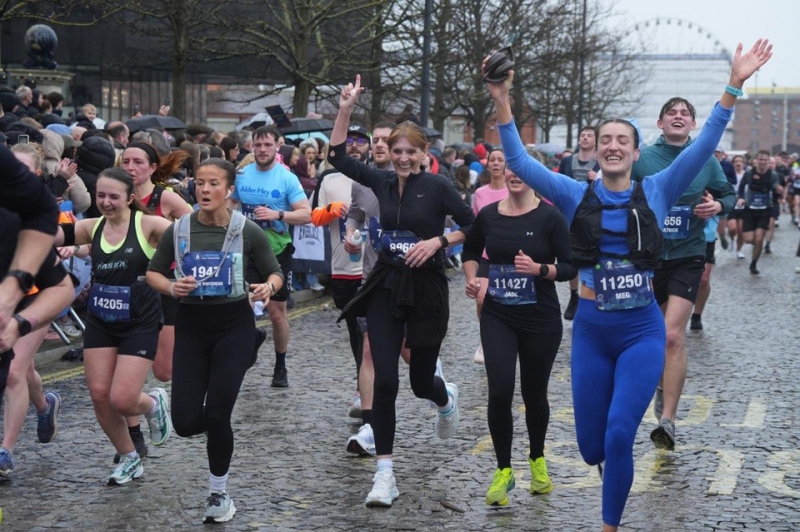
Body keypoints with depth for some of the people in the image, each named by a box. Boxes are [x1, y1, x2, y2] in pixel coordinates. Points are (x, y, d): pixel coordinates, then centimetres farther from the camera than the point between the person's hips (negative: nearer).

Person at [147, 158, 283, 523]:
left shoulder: (247, 230, -7)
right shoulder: (178, 230, -3)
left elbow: (275, 273, 3)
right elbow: (153, 272, 9)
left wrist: (268, 287, -20)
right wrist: (172, 287, -13)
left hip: (234, 326, -2)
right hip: (190, 327, 2)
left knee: (217, 416, -8)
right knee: (186, 422, -6)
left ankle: (219, 493, 16)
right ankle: (212, 423, 34)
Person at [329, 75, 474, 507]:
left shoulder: (437, 186, -7)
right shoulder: (383, 182, 3)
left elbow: (472, 226, -4)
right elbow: (338, 159, 6)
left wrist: (437, 241, -17)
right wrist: (345, 111, 0)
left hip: (426, 289, -3)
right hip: (386, 287, 3)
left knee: (421, 381, 10)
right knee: (384, 381, -6)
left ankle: (447, 398, 50)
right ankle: (384, 474, -1)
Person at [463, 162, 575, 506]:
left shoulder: (549, 216, -9)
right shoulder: (488, 215, 2)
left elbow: (570, 268, -9)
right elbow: (471, 251, 20)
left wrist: (539, 269, -25)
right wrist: (472, 278, 3)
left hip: (541, 320, -2)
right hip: (497, 318, 2)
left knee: (534, 394, 11)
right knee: (500, 392, -11)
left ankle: (537, 460, 37)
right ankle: (503, 470, 5)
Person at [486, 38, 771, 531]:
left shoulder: (656, 192, -1)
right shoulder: (577, 195, 0)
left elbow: (703, 146, -9)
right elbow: (520, 162, -8)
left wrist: (733, 87, -18)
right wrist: (503, 103, -21)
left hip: (642, 330, -2)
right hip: (591, 329, 2)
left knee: (618, 437, -14)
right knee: (592, 447, 8)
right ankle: (617, 459, 45)